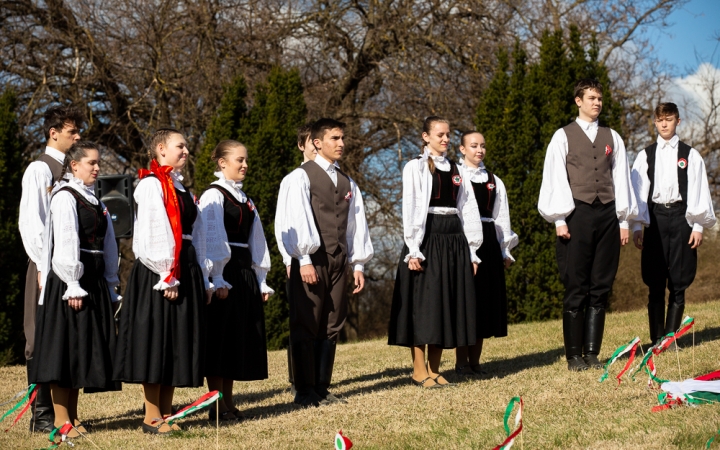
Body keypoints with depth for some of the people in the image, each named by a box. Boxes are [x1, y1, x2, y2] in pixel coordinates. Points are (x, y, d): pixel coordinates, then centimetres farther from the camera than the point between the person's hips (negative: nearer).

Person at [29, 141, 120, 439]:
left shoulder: (95, 202, 16)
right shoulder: (65, 197, -8)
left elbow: (108, 246, 16)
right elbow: (65, 244, -15)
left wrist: (110, 288, 11)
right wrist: (73, 287, -20)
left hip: (94, 281, 8)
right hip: (69, 281, -8)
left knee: (84, 347, 10)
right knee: (65, 345, -5)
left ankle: (72, 415, 16)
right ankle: (61, 420, -1)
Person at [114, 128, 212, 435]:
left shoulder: (182, 189, 18)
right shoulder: (151, 185, -9)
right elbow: (154, 235, -17)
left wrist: (203, 280, 14)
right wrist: (167, 277, -20)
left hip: (187, 270, 9)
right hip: (158, 272, -9)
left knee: (178, 342, 9)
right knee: (156, 340, -4)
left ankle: (166, 412, 15)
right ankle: (152, 417, 2)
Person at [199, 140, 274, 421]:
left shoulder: (245, 200, 18)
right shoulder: (213, 196, -6)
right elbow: (212, 240, -14)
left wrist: (261, 280, 13)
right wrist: (217, 279, -20)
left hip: (245, 272, 8)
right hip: (224, 273, -8)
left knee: (239, 338, 9)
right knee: (221, 337, -5)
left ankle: (228, 404, 15)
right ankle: (218, 407, 0)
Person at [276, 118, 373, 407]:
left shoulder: (347, 183, 17)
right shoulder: (302, 177, -2)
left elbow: (356, 224, 16)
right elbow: (296, 219, -10)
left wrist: (358, 263, 10)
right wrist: (303, 260, -17)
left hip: (338, 261, 6)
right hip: (312, 261, -6)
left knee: (331, 327, 8)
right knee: (307, 326, -3)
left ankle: (322, 388, 14)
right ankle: (305, 391, 2)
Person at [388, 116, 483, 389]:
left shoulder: (456, 171, 15)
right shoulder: (415, 168, 0)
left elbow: (468, 210, 13)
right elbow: (409, 210, -7)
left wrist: (471, 251, 6)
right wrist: (413, 250, -16)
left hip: (455, 240, 5)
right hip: (427, 237, -5)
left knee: (446, 303, 5)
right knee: (424, 303, -5)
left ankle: (434, 369, 11)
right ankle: (419, 371, 0)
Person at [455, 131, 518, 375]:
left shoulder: (494, 182, 15)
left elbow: (502, 217, 14)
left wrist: (506, 250, 8)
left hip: (488, 241, 5)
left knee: (486, 298, 5)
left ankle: (475, 360, 12)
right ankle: (461, 361, 4)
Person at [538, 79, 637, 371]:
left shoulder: (612, 138, 13)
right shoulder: (563, 137, 3)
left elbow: (621, 179, 12)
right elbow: (555, 179, -1)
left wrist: (624, 220, 6)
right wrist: (559, 220, -9)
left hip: (607, 215, 3)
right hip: (577, 214, -3)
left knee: (600, 288, 3)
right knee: (576, 288, -3)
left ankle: (592, 352, 8)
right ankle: (574, 356, 1)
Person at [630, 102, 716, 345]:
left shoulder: (690, 155, 7)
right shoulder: (645, 156, 10)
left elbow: (699, 192, 5)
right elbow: (638, 191, 9)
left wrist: (698, 226, -1)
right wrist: (637, 226, 3)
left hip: (681, 218, -1)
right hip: (654, 219, 1)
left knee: (679, 284, -2)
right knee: (655, 284, 0)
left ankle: (671, 337, 3)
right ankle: (656, 340, 3)